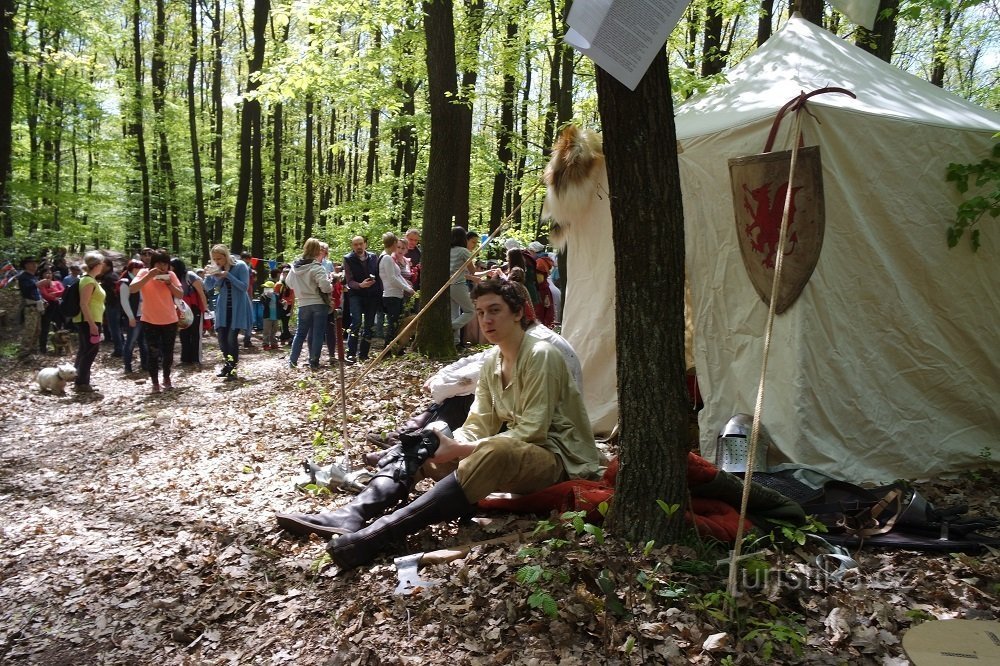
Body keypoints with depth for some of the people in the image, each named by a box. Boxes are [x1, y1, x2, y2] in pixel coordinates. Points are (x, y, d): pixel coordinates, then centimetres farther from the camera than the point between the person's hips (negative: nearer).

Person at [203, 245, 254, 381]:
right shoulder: (216, 268, 3)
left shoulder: (240, 266, -11)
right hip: (223, 308, 5)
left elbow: (244, 286, -17)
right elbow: (208, 287, 5)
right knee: (222, 337, 1)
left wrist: (228, 275, -24)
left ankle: (233, 369, -4)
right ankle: (227, 365, 20)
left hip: (238, 308, -5)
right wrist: (208, 275, -14)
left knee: (232, 337, -12)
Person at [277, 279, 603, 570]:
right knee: (423, 446, -2)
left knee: (494, 451, -40)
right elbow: (479, 424, 6)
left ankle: (380, 533, -44)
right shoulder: (492, 359, 8)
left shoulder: (540, 355, -16)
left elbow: (532, 429, -22)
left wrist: (459, 449, -23)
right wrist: (448, 443, -15)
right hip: (511, 450, 8)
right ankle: (353, 515, -23)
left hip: (557, 456, -8)